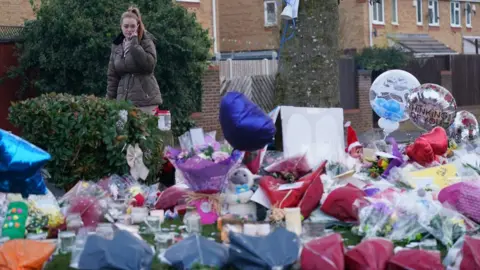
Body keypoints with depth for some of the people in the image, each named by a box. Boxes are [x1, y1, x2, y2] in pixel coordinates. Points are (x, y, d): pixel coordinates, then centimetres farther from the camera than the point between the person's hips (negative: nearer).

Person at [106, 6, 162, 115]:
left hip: (145, 101, -4)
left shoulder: (146, 42, -1)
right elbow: (112, 76, 13)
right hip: (123, 100, 4)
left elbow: (149, 65, -18)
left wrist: (134, 44, -16)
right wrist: (110, 100, 7)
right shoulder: (117, 46, 12)